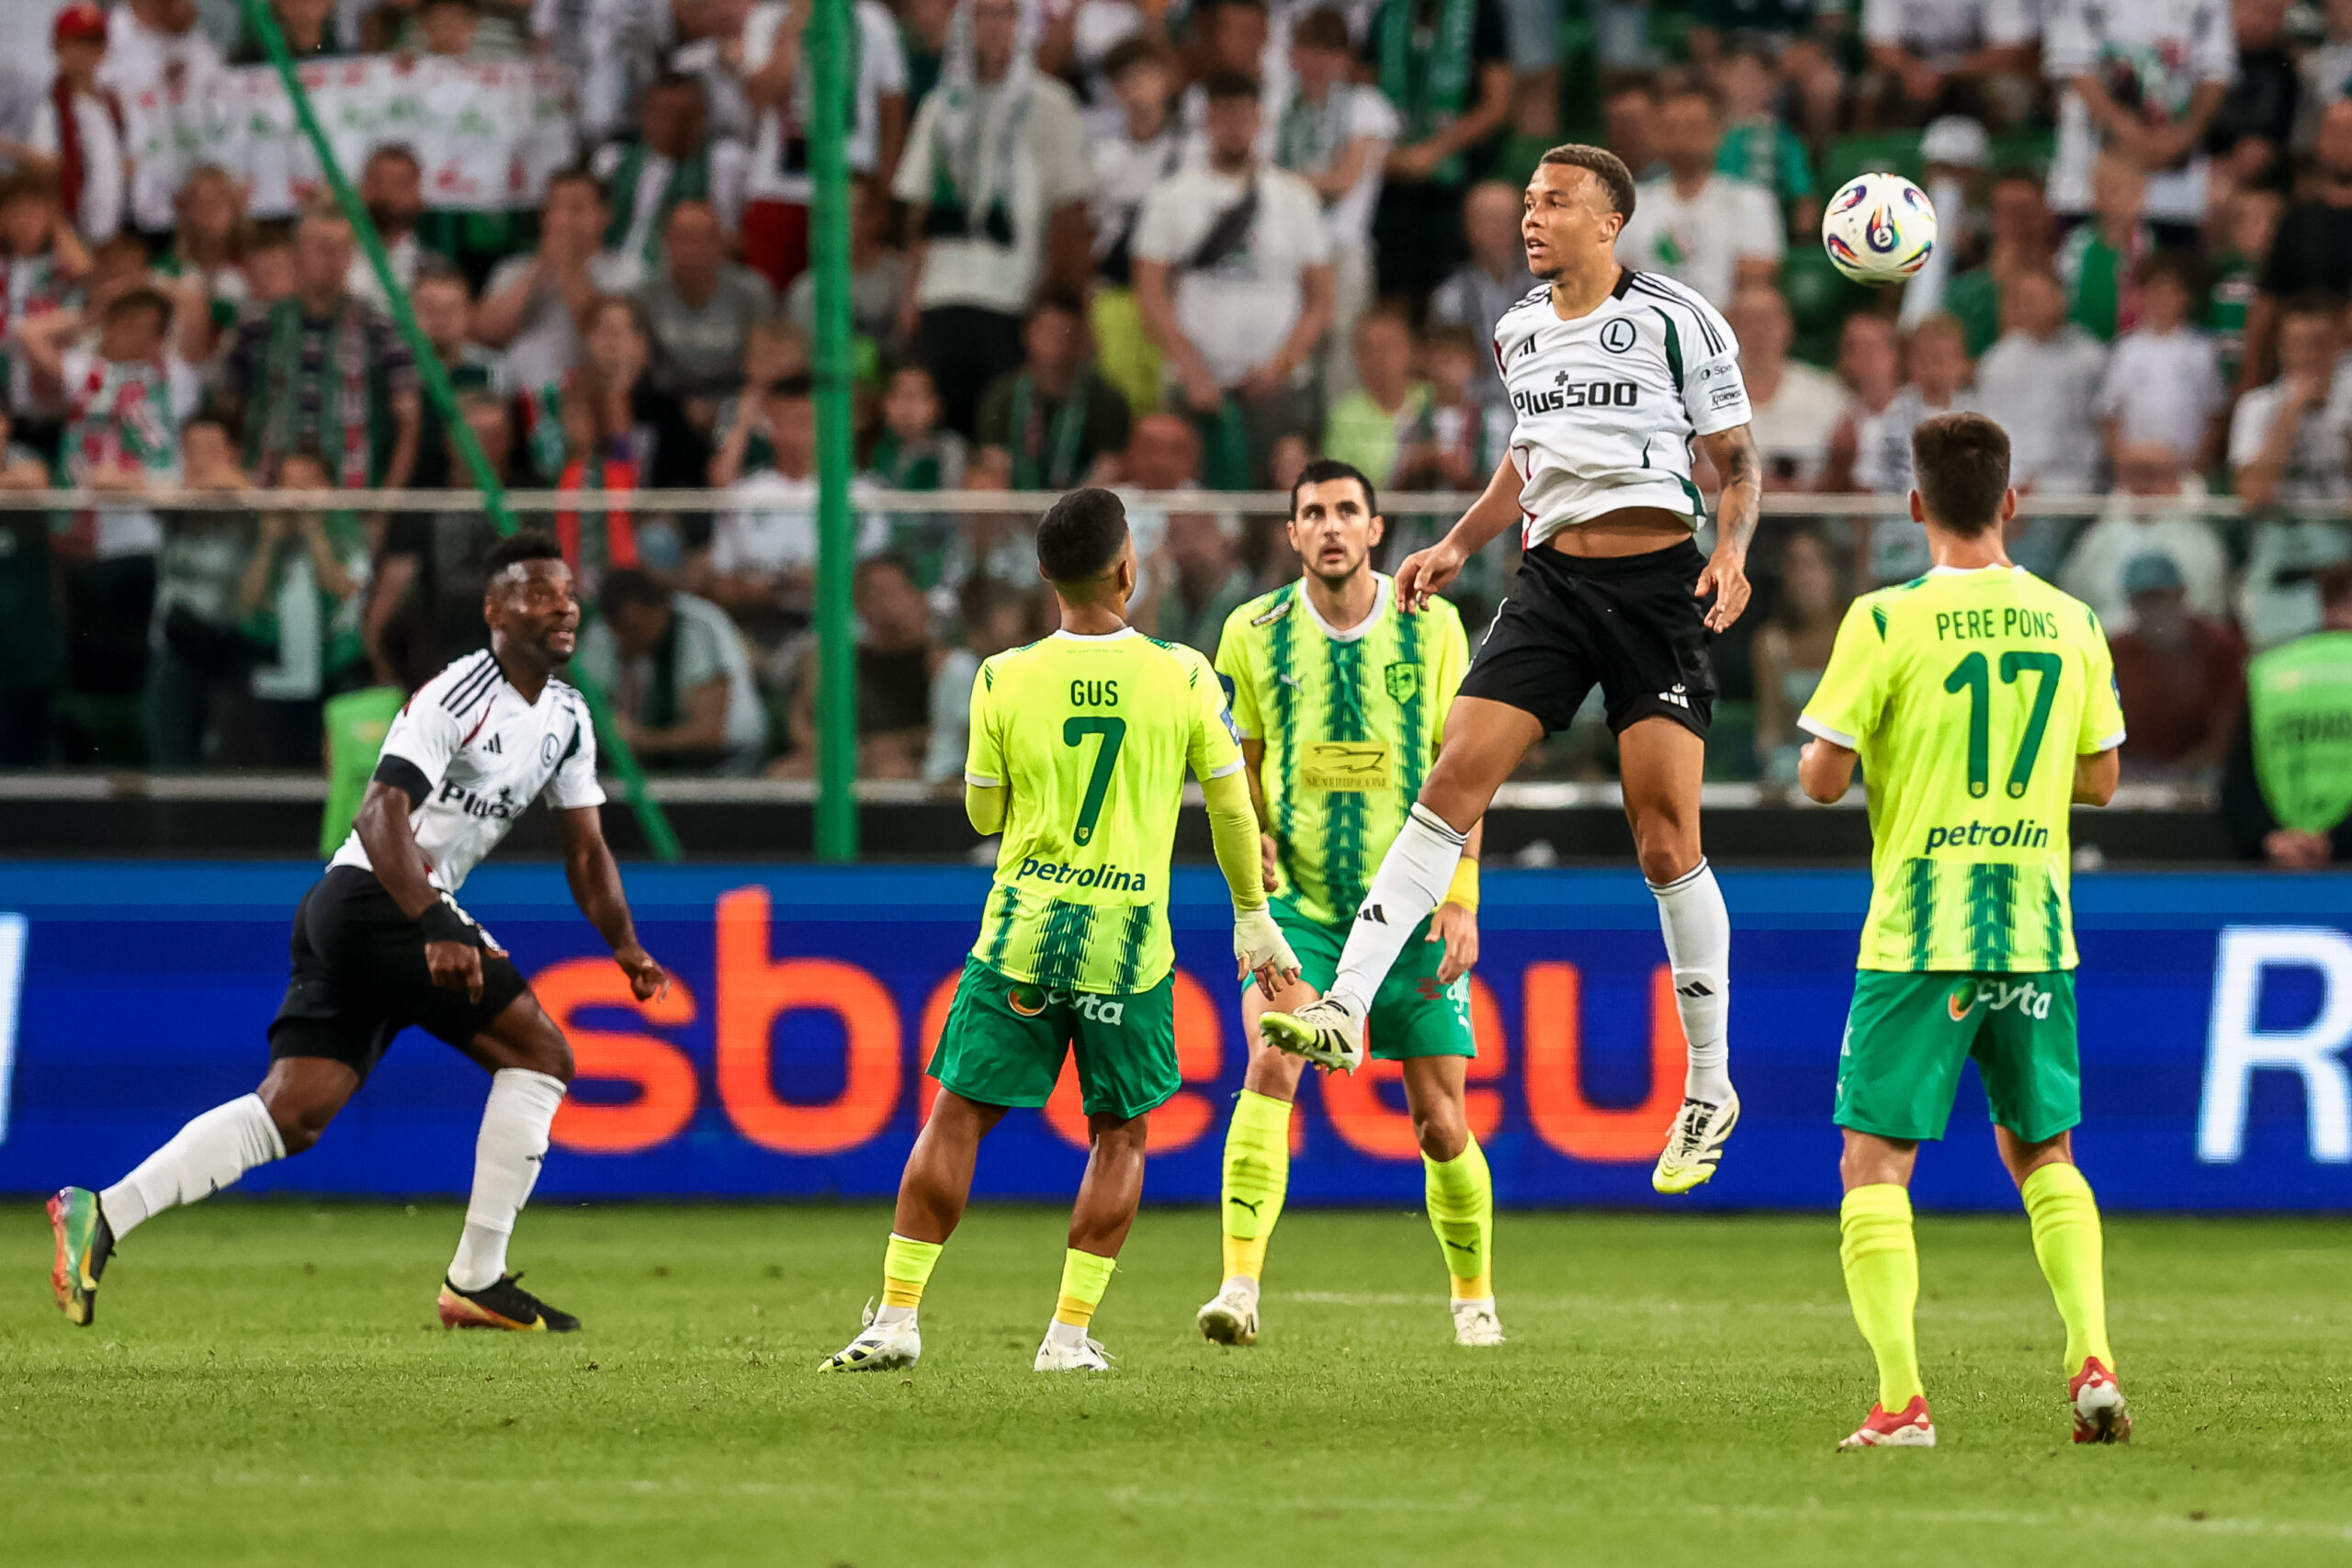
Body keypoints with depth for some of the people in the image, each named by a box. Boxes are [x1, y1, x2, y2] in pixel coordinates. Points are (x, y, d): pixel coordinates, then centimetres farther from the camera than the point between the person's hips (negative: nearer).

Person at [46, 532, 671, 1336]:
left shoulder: (567, 717, 15)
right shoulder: (458, 695, -14)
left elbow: (586, 851, 22)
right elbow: (381, 814, -25)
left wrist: (627, 949, 10)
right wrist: (435, 932, -35)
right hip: (374, 898, -9)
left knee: (294, 1111, -2)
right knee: (541, 1052, -7)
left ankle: (102, 1217, -10)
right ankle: (476, 1280, -5)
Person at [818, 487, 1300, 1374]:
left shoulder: (1005, 680, -4)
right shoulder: (1182, 677, -4)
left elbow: (984, 813, 8)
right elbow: (1231, 808, 5)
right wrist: (1254, 919, 19)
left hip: (1021, 931, 0)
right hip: (1130, 940, 0)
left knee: (957, 1118, 7)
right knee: (1120, 1133, 12)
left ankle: (897, 1316, 3)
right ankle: (1071, 1332, 7)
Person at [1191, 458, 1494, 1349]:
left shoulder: (1431, 627, 0)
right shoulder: (1255, 632, 1)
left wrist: (1460, 898, -6)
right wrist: (1247, 835, -7)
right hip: (1297, 903, 0)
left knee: (1441, 1121, 3)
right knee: (1271, 1064, -25)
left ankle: (1473, 1293, 27)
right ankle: (1241, 1285, -29)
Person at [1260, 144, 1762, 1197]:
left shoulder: (1678, 320, -4)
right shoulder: (1518, 331, 13)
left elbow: (1738, 458, 1)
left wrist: (1732, 554, -16)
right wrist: (1458, 546, 18)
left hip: (1656, 582, -5)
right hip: (1551, 576, 5)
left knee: (1665, 841, -6)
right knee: (1451, 782, -10)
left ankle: (1711, 1086, 5)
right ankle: (1344, 1012, -14)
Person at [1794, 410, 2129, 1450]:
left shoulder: (1887, 622, -8)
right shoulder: (2070, 624, 4)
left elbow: (1821, 778, -8)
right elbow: (2098, 782, 12)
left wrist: (1831, 750, 14)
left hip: (1920, 933, -4)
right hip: (2037, 929, 4)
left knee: (1875, 1161, 2)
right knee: (2042, 1153, 19)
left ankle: (1901, 1400, -10)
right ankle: (2092, 1360, 2)